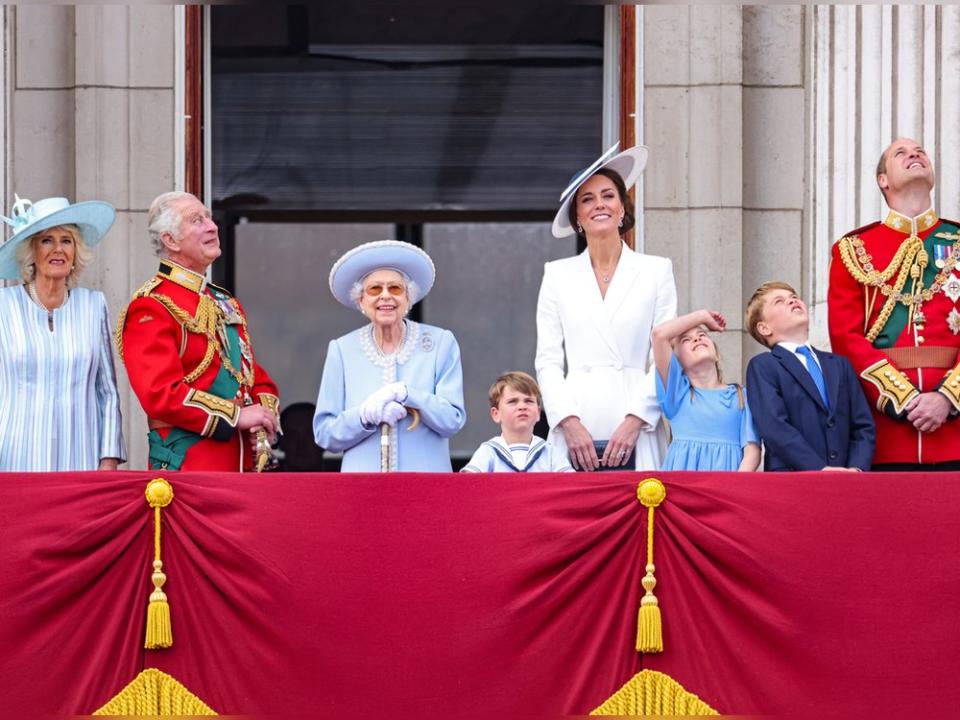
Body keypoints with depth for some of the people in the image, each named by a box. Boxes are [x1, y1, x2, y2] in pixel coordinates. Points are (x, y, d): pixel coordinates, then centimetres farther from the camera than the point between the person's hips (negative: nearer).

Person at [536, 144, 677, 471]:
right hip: (575, 434, 1)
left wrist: (635, 420, -7)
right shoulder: (557, 276, 13)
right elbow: (548, 361, 8)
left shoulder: (656, 271, 9)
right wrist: (569, 422, -6)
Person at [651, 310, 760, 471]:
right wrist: (702, 316, 15)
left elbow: (752, 449, 4)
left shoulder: (741, 396, 14)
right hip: (682, 475, 0)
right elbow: (659, 334, 2)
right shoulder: (678, 391, 13)